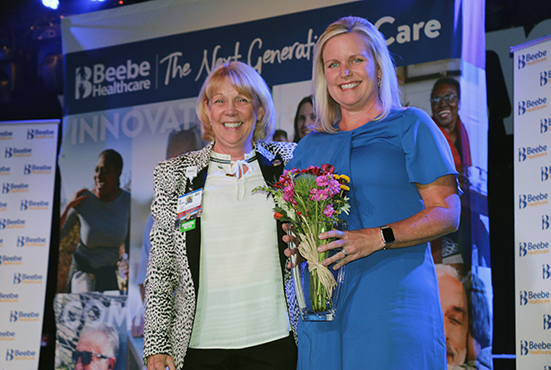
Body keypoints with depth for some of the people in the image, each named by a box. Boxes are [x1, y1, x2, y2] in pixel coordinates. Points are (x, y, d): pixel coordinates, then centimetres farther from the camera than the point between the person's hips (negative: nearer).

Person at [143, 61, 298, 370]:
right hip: (200, 343, 0)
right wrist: (156, 345, 1)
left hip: (274, 339, 0)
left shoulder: (287, 162, 6)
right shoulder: (175, 175, 6)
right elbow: (160, 269, 6)